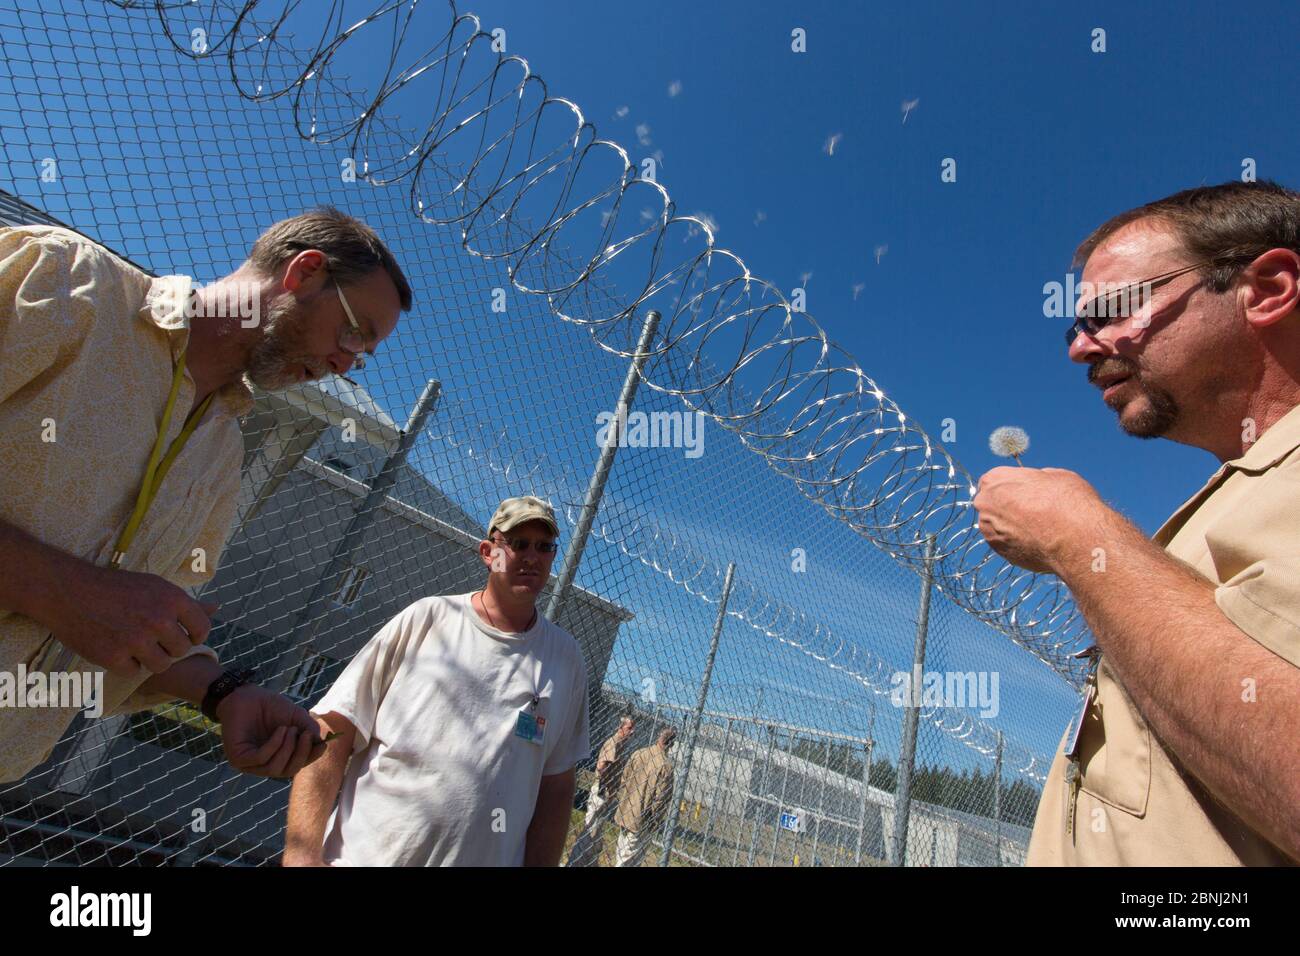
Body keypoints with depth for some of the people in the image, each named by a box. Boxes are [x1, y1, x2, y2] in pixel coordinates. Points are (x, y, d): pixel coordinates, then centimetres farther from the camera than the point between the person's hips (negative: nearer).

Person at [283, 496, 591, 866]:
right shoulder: (424, 619, -6)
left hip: (489, 858, 2)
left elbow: (556, 783, 1)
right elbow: (332, 734, -8)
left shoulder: (567, 658, -1)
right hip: (363, 854, -1)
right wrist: (302, 854, -16)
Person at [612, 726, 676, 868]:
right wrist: (655, 822, -5)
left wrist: (622, 804, 15)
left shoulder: (638, 754, -4)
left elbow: (623, 781, 3)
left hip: (625, 814, 5)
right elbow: (661, 798, -18)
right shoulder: (666, 765, -20)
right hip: (642, 820, -5)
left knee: (621, 852, 23)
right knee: (630, 859, 9)